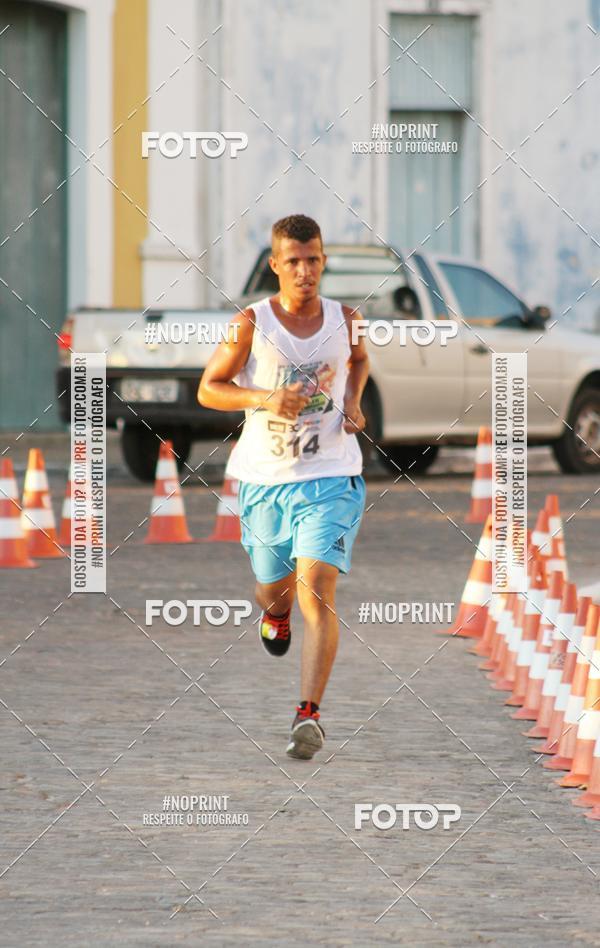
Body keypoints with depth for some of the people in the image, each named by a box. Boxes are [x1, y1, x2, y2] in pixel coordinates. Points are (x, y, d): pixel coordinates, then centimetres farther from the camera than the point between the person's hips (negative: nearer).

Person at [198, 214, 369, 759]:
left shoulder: (344, 320, -1)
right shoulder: (251, 324, -8)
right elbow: (208, 389, -3)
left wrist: (353, 404, 3)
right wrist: (265, 398, -19)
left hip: (331, 476, -1)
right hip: (265, 478, 1)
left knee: (317, 586, -17)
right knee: (274, 587, 17)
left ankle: (309, 714, -20)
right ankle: (276, 615, 58)